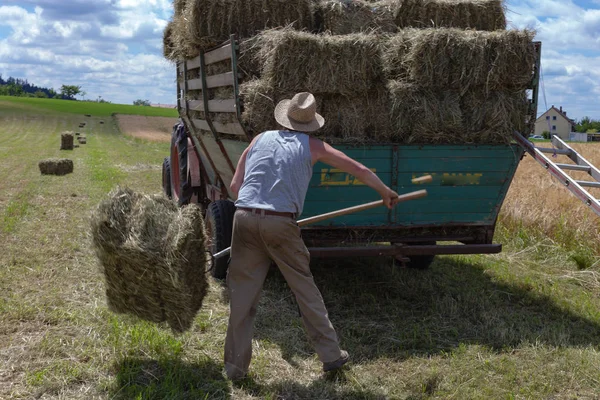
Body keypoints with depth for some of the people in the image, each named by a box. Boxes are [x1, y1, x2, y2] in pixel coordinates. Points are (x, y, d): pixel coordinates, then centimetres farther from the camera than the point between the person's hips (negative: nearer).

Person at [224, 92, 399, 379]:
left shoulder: (261, 139, 17)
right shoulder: (312, 147, 11)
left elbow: (235, 185, 13)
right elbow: (359, 170, 17)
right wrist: (385, 192, 32)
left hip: (245, 218, 2)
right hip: (281, 223, -2)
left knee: (242, 291, 8)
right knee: (304, 288, 11)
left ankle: (235, 365, 13)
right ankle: (330, 354, 20)